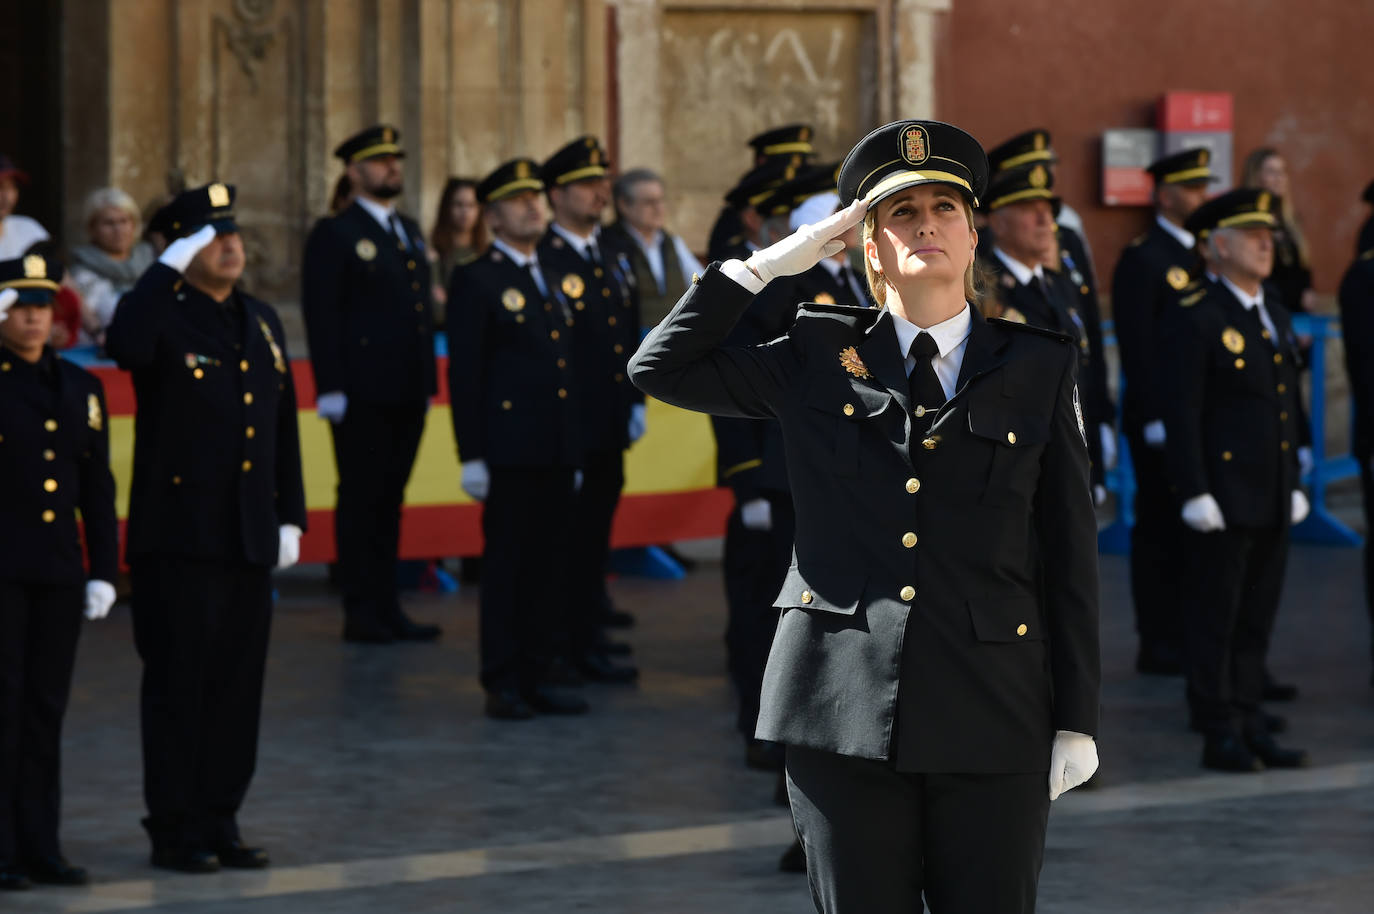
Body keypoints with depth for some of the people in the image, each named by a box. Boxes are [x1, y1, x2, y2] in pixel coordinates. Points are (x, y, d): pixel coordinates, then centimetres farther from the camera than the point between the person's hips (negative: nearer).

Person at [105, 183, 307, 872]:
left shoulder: (262, 322, 14)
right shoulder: (164, 317, -5)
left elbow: (282, 427, 17)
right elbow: (124, 346, -32)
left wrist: (290, 518, 12)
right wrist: (170, 264, -27)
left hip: (249, 538, 6)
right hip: (178, 539, -6)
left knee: (237, 686, 9)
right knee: (178, 686, -2)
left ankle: (220, 822, 17)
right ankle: (174, 831, 4)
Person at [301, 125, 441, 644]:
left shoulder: (410, 232, 18)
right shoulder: (335, 235, -5)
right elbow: (321, 315, -10)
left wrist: (427, 381, 13)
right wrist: (331, 389, -17)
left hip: (407, 393, 7)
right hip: (362, 396, -7)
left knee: (390, 499, 11)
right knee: (360, 499, -2)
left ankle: (387, 608, 15)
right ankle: (361, 612, 2)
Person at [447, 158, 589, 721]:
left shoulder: (552, 282, 18)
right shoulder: (477, 282, -4)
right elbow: (464, 373, -8)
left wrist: (576, 452, 16)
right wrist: (471, 456, -14)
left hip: (557, 453, 7)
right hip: (509, 451, -7)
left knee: (550, 566, 8)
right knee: (505, 565, -2)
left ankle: (536, 678, 14)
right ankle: (502, 686, 2)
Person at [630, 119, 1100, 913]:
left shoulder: (1038, 368, 6)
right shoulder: (820, 360, 9)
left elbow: (1070, 552, 6)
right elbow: (662, 369, 10)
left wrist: (1077, 722, 3)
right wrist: (771, 263, 5)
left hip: (990, 721, 0)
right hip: (845, 709, 0)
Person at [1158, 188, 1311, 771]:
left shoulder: (1276, 320, 16)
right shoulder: (1193, 319, -9)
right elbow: (1180, 412, -14)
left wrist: (1294, 482, 18)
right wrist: (1193, 493, -18)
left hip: (1271, 501, 8)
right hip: (1221, 496, -8)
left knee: (1256, 621, 11)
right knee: (1215, 619, -2)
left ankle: (1251, 728, 16)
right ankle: (1220, 736, 3)